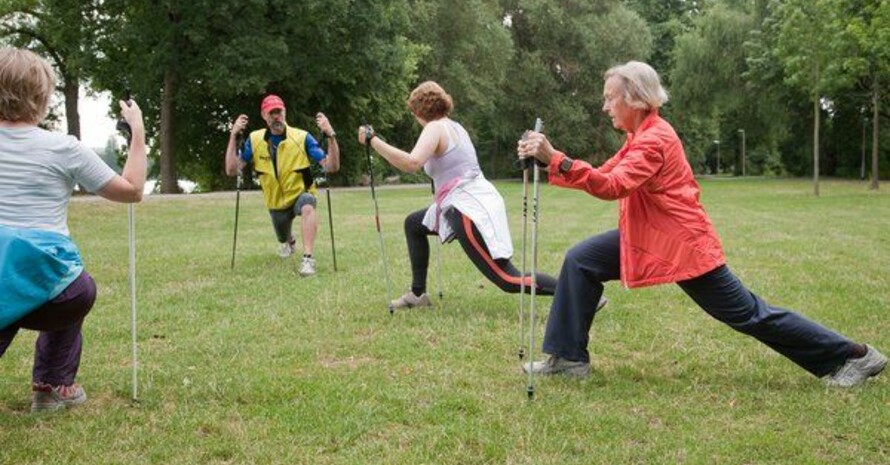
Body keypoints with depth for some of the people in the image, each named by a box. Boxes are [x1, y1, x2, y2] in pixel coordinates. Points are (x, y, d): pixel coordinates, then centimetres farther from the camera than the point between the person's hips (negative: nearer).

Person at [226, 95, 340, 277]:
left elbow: (331, 167, -25)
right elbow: (232, 170, -17)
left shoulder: (302, 137, -19)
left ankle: (308, 258, -40)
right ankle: (289, 241, 65)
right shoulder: (255, 140, -11)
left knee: (307, 207, -40)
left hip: (301, 194, -4)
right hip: (276, 202, 4)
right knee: (283, 240, 25)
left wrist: (330, 135, -39)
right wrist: (233, 136, -25)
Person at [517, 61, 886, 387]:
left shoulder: (654, 140, -21)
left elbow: (612, 185, -35)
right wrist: (549, 162, -3)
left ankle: (851, 356, 15)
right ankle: (569, 357, 5)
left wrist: (555, 159, -39)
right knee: (580, 261, -2)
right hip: (648, 238, 9)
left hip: (683, 245, -9)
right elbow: (603, 176, 7)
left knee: (747, 314, 0)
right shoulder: (641, 136, 10)